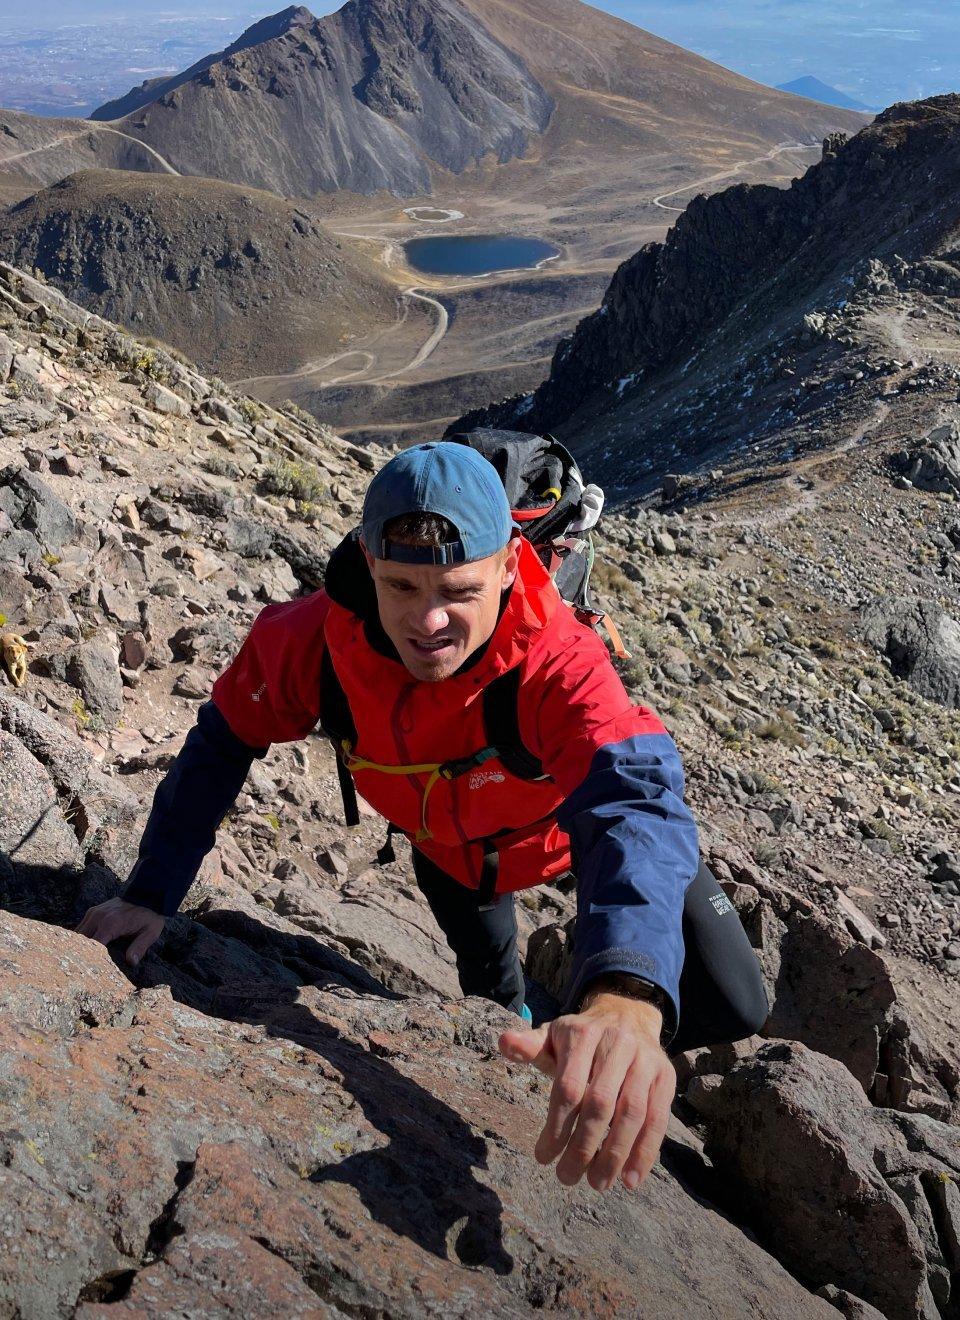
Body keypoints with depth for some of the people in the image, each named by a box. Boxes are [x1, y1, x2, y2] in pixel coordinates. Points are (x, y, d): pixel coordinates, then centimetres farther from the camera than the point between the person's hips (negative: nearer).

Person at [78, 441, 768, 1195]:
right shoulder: (317, 636, -34)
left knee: (728, 1010, -10)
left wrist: (626, 1000, -79)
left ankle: (633, 1047, 23)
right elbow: (224, 743, -16)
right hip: (450, 839, 3)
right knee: (492, 999, 23)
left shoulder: (559, 664, -44)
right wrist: (153, 893, -15)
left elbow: (637, 803, -61)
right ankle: (512, 1029, 59)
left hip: (576, 813, -2)